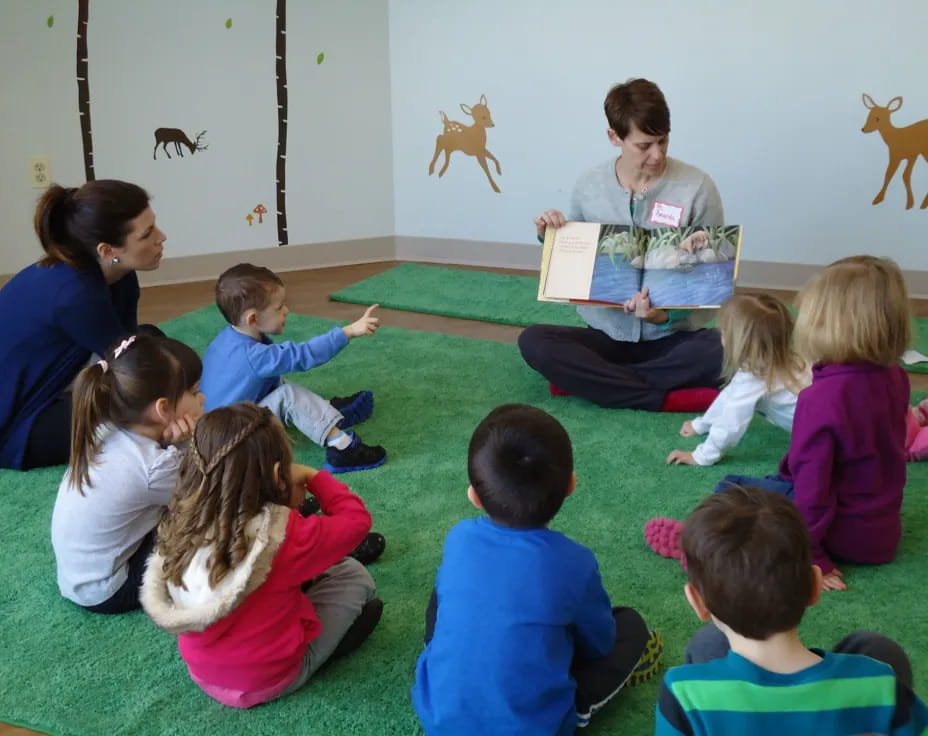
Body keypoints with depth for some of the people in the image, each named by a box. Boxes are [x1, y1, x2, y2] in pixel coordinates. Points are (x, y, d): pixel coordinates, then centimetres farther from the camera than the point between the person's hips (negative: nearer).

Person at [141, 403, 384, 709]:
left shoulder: (182, 520, -15)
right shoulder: (282, 533, -30)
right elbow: (356, 519, -14)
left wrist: (291, 496, -6)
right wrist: (312, 476, -4)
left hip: (202, 671, 5)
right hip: (268, 678, -5)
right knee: (354, 574, 8)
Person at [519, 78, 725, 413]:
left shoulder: (697, 188, -10)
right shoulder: (589, 185, -2)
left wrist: (667, 316, -24)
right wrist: (549, 237, -10)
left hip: (671, 337, -2)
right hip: (607, 335, 2)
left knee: (719, 349, -33)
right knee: (533, 341, -24)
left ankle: (587, 379, -21)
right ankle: (670, 398, -26)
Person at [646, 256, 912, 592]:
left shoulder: (822, 397, -27)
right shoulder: (896, 378, -5)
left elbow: (813, 487, -24)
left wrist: (811, 557, -15)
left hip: (845, 535, -7)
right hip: (885, 532, 7)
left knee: (729, 491, 3)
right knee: (776, 483, 26)